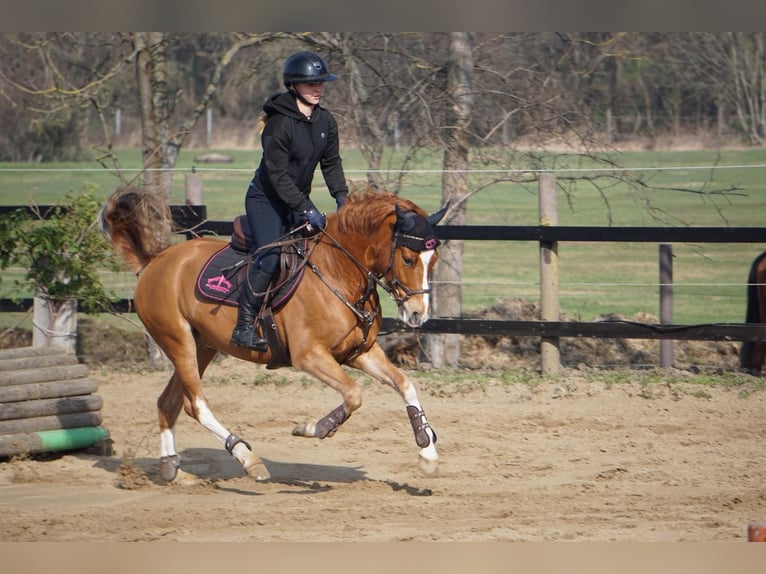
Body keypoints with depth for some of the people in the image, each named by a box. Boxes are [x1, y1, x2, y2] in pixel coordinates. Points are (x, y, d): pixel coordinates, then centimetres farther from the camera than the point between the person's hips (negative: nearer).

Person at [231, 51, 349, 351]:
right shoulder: (280, 123, -22)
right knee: (269, 259, -23)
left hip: (297, 201, 8)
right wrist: (306, 209, -28)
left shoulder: (326, 121, 1)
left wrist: (342, 197, -4)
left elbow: (331, 163, 11)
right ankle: (244, 326, -18)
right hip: (266, 199, -8)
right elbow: (277, 174, -24)